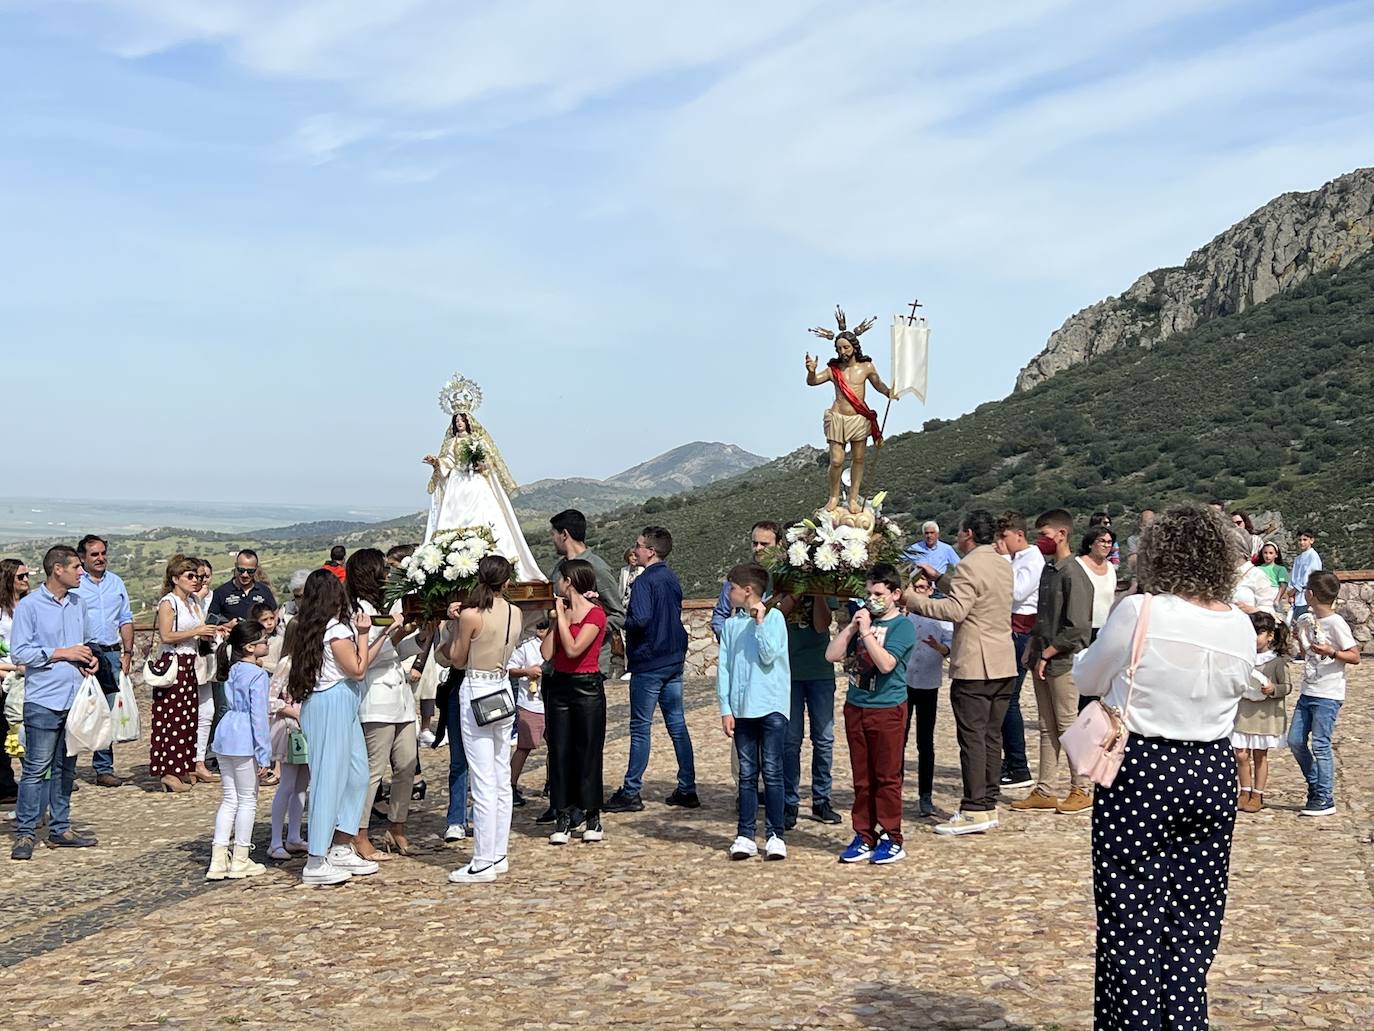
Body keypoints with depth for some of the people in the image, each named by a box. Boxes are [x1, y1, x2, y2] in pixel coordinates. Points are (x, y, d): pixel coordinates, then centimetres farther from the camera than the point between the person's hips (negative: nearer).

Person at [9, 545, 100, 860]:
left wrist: (87, 658, 3)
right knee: (36, 769, -5)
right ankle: (24, 834, 2)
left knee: (65, 768, 12)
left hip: (74, 699, 6)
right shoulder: (29, 605, -8)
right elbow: (19, 652, -12)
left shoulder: (76, 603, 12)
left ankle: (60, 829, 20)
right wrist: (61, 653, -14)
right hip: (43, 701, -6)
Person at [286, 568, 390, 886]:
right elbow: (358, 670, -11)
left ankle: (340, 849, 21)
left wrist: (385, 635, 16)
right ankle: (316, 863, -2)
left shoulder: (313, 629, 15)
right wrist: (363, 634, -4)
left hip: (340, 708, 10)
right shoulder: (337, 630, -14)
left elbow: (360, 664, 16)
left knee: (356, 774, 14)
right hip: (333, 707, -10)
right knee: (330, 778, -6)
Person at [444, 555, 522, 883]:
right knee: (502, 779, 12)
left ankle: (483, 863, -1)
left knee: (483, 783, -5)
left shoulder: (470, 615, -15)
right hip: (503, 692, 7)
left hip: (476, 694, -7)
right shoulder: (515, 613, 2)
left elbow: (457, 660, -4)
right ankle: (499, 855, 19)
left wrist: (456, 623, 5)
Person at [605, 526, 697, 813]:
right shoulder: (673, 579, 10)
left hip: (648, 664, -7)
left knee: (641, 727, -1)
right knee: (677, 725, 10)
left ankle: (631, 793, 5)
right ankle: (687, 789, 13)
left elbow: (640, 619, -28)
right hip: (674, 661, 8)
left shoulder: (645, 581, -16)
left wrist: (622, 621, -10)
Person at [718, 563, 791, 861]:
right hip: (741, 709, 4)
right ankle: (745, 836, 11)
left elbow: (769, 656, -14)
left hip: (771, 707, -4)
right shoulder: (731, 624, 8)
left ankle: (775, 835, 6)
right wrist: (725, 708, 1)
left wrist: (760, 621, -13)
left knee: (772, 773, -1)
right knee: (747, 774, 8)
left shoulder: (774, 617, -3)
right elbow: (723, 667, 7)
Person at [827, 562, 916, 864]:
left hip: (887, 709, -6)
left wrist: (866, 632, -17)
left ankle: (892, 839, 10)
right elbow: (831, 655, 4)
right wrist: (852, 627, -5)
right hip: (855, 707, 6)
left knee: (887, 776, 1)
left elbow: (886, 663, -21)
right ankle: (864, 837, 18)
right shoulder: (862, 618, 9)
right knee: (861, 778, 11)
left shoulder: (902, 625, -7)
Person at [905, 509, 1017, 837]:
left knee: (972, 736, -6)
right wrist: (938, 578, 31)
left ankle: (974, 810, -6)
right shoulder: (1003, 565, 15)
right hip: (1004, 665, 9)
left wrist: (914, 600, -16)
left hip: (974, 666, -8)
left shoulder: (969, 566, -13)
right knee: (992, 736, 11)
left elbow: (956, 609, -22)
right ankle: (989, 805, 15)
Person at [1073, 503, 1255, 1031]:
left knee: (1131, 916, 4)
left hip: (1141, 771, -4)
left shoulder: (1138, 612, -14)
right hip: (1214, 773, 5)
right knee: (1194, 918, 12)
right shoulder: (1240, 627, -1)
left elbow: (1087, 679, 0)